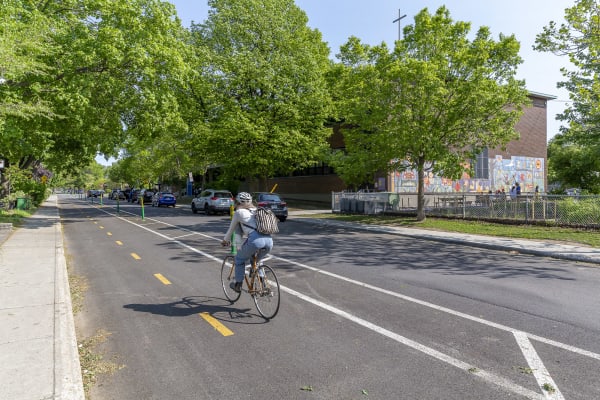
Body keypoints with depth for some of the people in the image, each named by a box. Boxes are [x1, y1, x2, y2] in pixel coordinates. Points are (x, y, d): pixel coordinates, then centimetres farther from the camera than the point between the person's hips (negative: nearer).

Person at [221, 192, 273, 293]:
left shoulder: (239, 212, 15)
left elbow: (231, 229, 25)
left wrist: (225, 240, 43)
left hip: (255, 240, -5)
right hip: (269, 240, 5)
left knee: (239, 259, 23)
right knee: (257, 260, 34)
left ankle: (238, 285, 28)